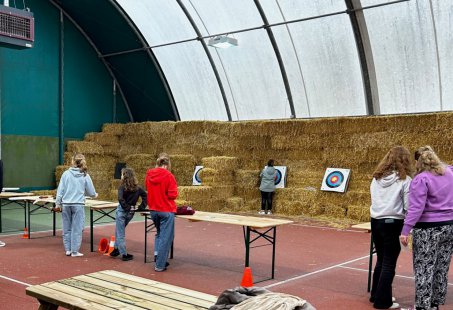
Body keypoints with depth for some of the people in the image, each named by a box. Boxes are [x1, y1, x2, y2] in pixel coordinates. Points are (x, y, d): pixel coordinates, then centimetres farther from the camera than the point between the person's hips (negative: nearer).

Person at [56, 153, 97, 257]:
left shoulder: (66, 173, 1)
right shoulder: (85, 176, -1)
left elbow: (60, 189, 1)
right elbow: (91, 193, 5)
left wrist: (58, 203, 7)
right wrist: (95, 195, 28)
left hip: (66, 204, 2)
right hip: (78, 205, -2)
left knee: (67, 228, 12)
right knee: (77, 229, 4)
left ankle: (68, 250, 18)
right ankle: (75, 251, 7)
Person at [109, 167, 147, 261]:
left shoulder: (122, 187, -12)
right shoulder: (137, 187, 3)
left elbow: (121, 199, -25)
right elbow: (145, 195, 2)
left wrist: (127, 208, -16)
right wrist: (141, 207, 2)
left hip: (122, 210, -5)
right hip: (131, 212, 5)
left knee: (120, 233, 4)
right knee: (119, 231, 24)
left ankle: (124, 253, 4)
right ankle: (117, 248, 28)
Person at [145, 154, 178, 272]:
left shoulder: (149, 174, 1)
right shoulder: (168, 175, -15)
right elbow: (173, 195, -15)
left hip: (153, 209, 6)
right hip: (166, 210, -6)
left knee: (159, 233, 27)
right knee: (166, 237, 4)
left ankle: (156, 253, 11)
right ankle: (160, 265, 6)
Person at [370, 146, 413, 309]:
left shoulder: (376, 178, 6)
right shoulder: (404, 180, -10)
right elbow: (408, 207, -10)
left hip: (376, 222, 6)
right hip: (393, 224, -6)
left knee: (381, 261, 18)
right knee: (389, 263, 4)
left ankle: (376, 295, 29)